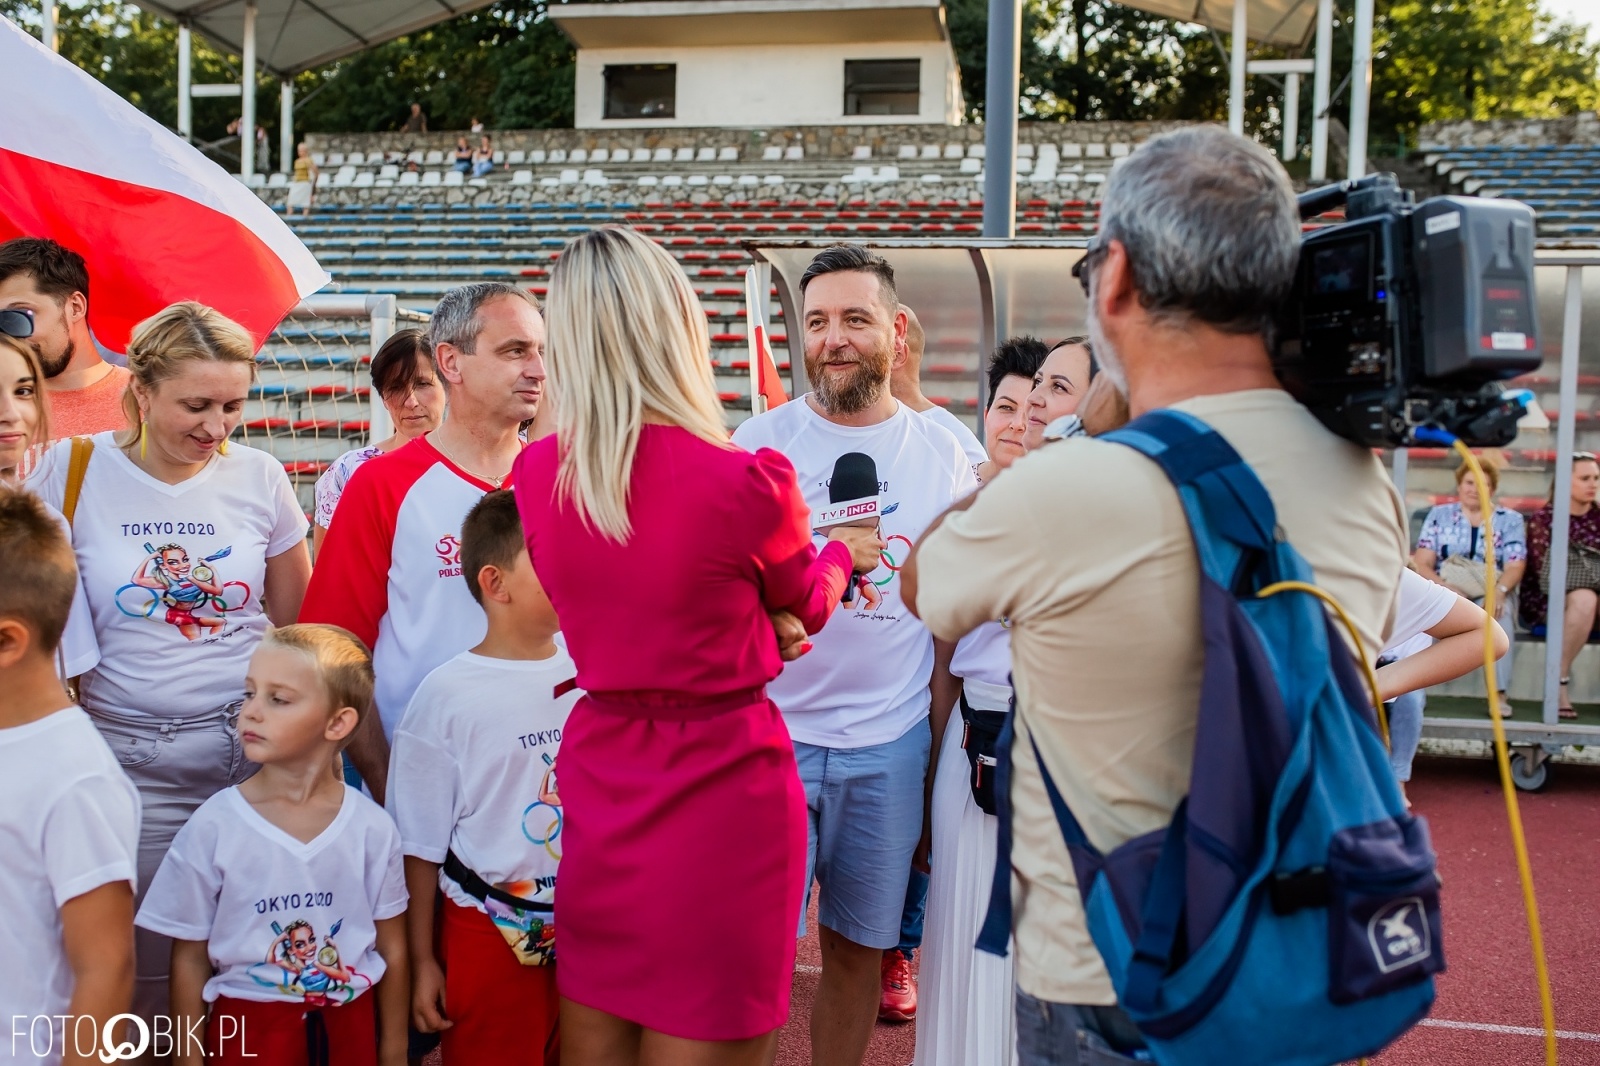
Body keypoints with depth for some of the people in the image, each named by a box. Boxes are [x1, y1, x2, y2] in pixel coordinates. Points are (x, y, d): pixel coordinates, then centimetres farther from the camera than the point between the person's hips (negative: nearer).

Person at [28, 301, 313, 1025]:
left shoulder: (259, 478, 3)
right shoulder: (72, 471, -1)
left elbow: (299, 625, 11)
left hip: (250, 752, 1)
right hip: (128, 761, -1)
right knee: (140, 973, 5)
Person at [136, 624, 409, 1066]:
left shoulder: (372, 829, -10)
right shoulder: (212, 827, -13)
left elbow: (392, 950, 1)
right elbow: (190, 959, -4)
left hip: (349, 1025, 1)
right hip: (247, 1028, -1)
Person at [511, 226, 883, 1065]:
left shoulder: (536, 475, -4)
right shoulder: (745, 482, -19)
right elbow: (806, 602, 2)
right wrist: (843, 552, 24)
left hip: (599, 792, 5)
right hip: (722, 795, -5)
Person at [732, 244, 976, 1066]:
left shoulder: (941, 456, 4)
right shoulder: (759, 442, -1)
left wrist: (942, 747, 7)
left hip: (891, 743, 2)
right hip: (771, 730, -1)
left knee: (860, 950, 13)